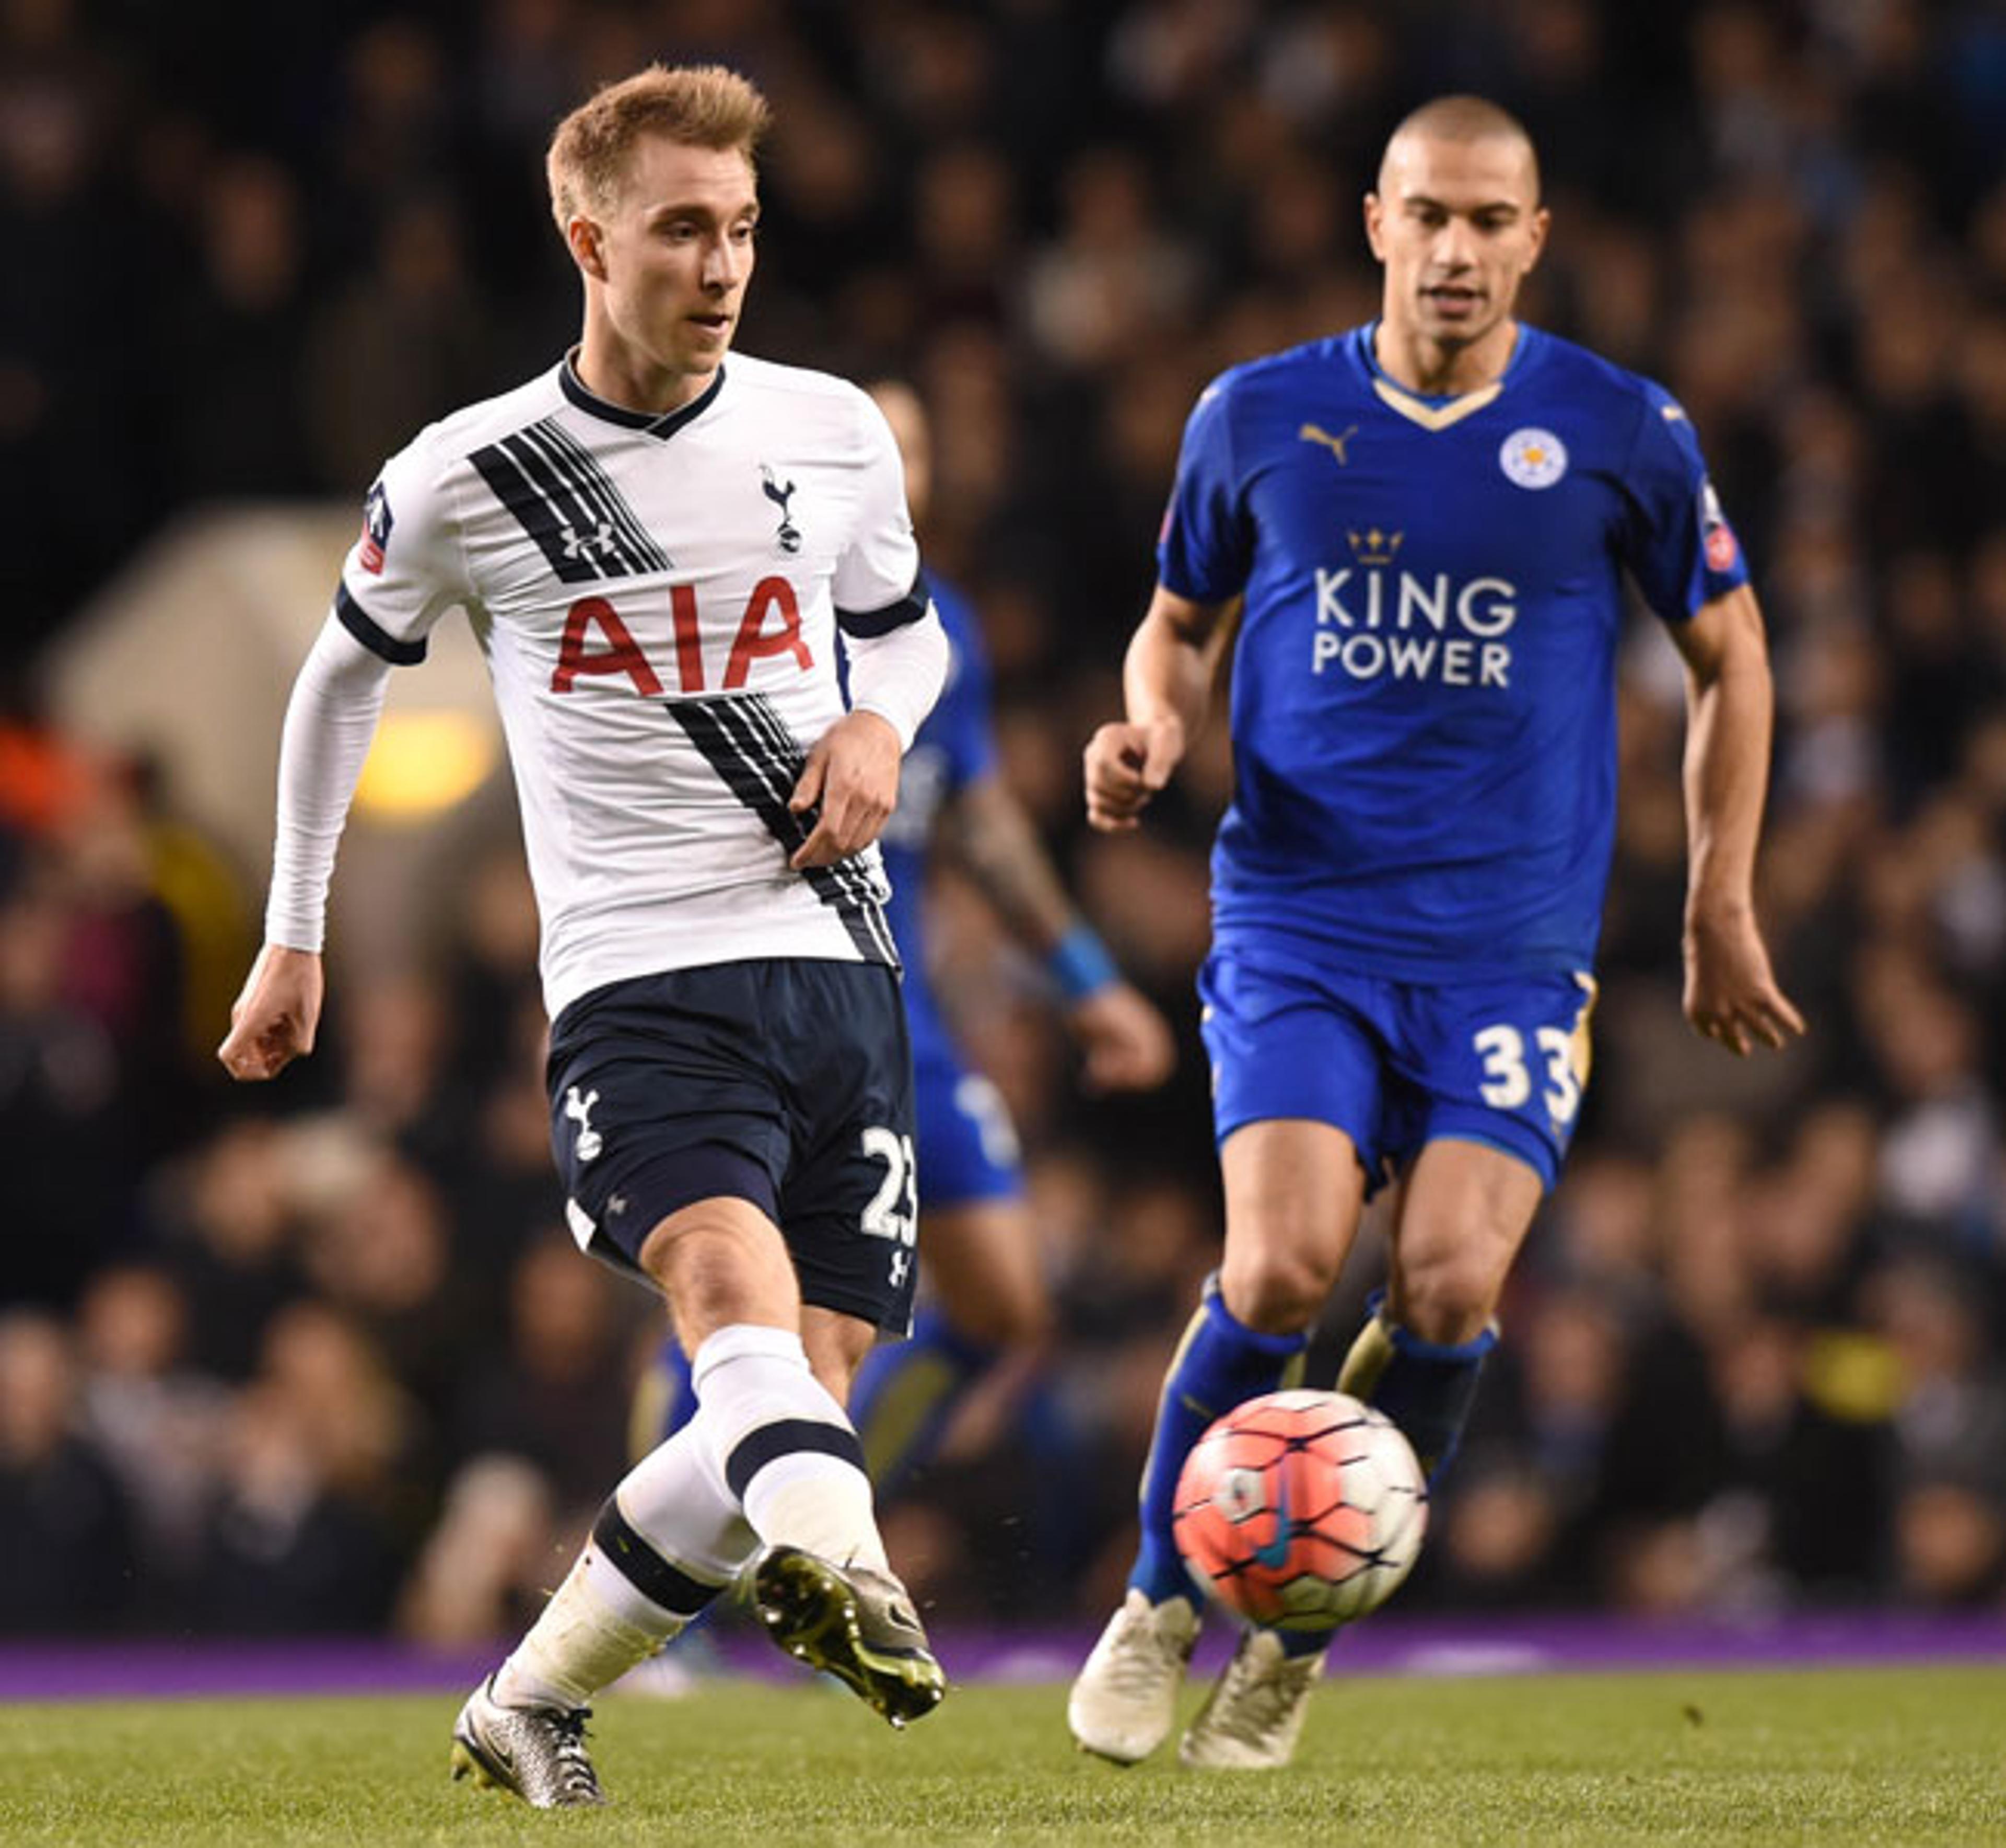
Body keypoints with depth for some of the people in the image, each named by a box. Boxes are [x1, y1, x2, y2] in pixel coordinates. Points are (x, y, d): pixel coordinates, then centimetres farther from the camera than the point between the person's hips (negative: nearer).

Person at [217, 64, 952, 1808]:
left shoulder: (833, 434, 7)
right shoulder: (463, 480, 0)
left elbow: (905, 622, 25)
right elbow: (347, 673, 17)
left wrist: (881, 724, 1)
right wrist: (294, 934, 20)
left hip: (840, 966, 4)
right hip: (639, 987, -4)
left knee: (806, 1391, 0)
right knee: (740, 1289, -31)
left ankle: (526, 1706, 17)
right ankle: (840, 1568, -58)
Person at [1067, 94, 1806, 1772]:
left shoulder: (1621, 435, 0)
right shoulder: (1258, 419, 3)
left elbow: (1729, 654, 14)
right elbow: (1181, 622, 19)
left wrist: (1721, 909, 12)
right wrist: (1150, 731, -3)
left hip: (1514, 943, 0)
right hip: (1297, 922, 0)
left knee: (1449, 1286, -17)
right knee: (1284, 1268, -20)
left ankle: (1301, 1630, 6)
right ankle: (1161, 1604, 4)